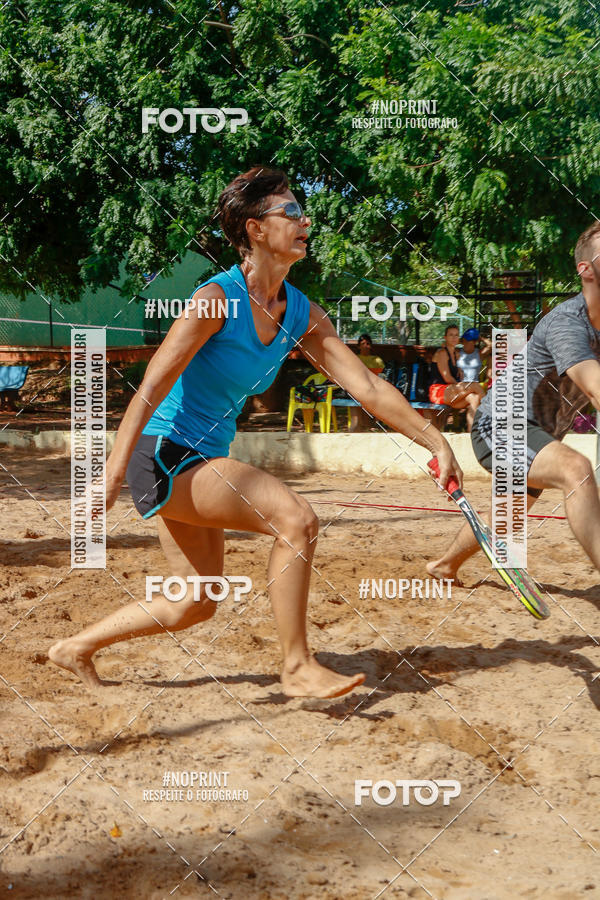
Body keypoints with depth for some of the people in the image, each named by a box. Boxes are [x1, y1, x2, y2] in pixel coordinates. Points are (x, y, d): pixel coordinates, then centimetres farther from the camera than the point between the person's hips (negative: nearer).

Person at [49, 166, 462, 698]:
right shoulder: (216, 299, -17)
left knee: (196, 605, 14)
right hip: (164, 453, -9)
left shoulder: (303, 315, 4)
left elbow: (368, 387, 3)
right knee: (296, 519, -23)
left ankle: (76, 648, 30)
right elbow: (152, 388, -21)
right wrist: (114, 470, -28)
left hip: (203, 462, 9)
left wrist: (435, 443, -3)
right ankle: (298, 669, -13)